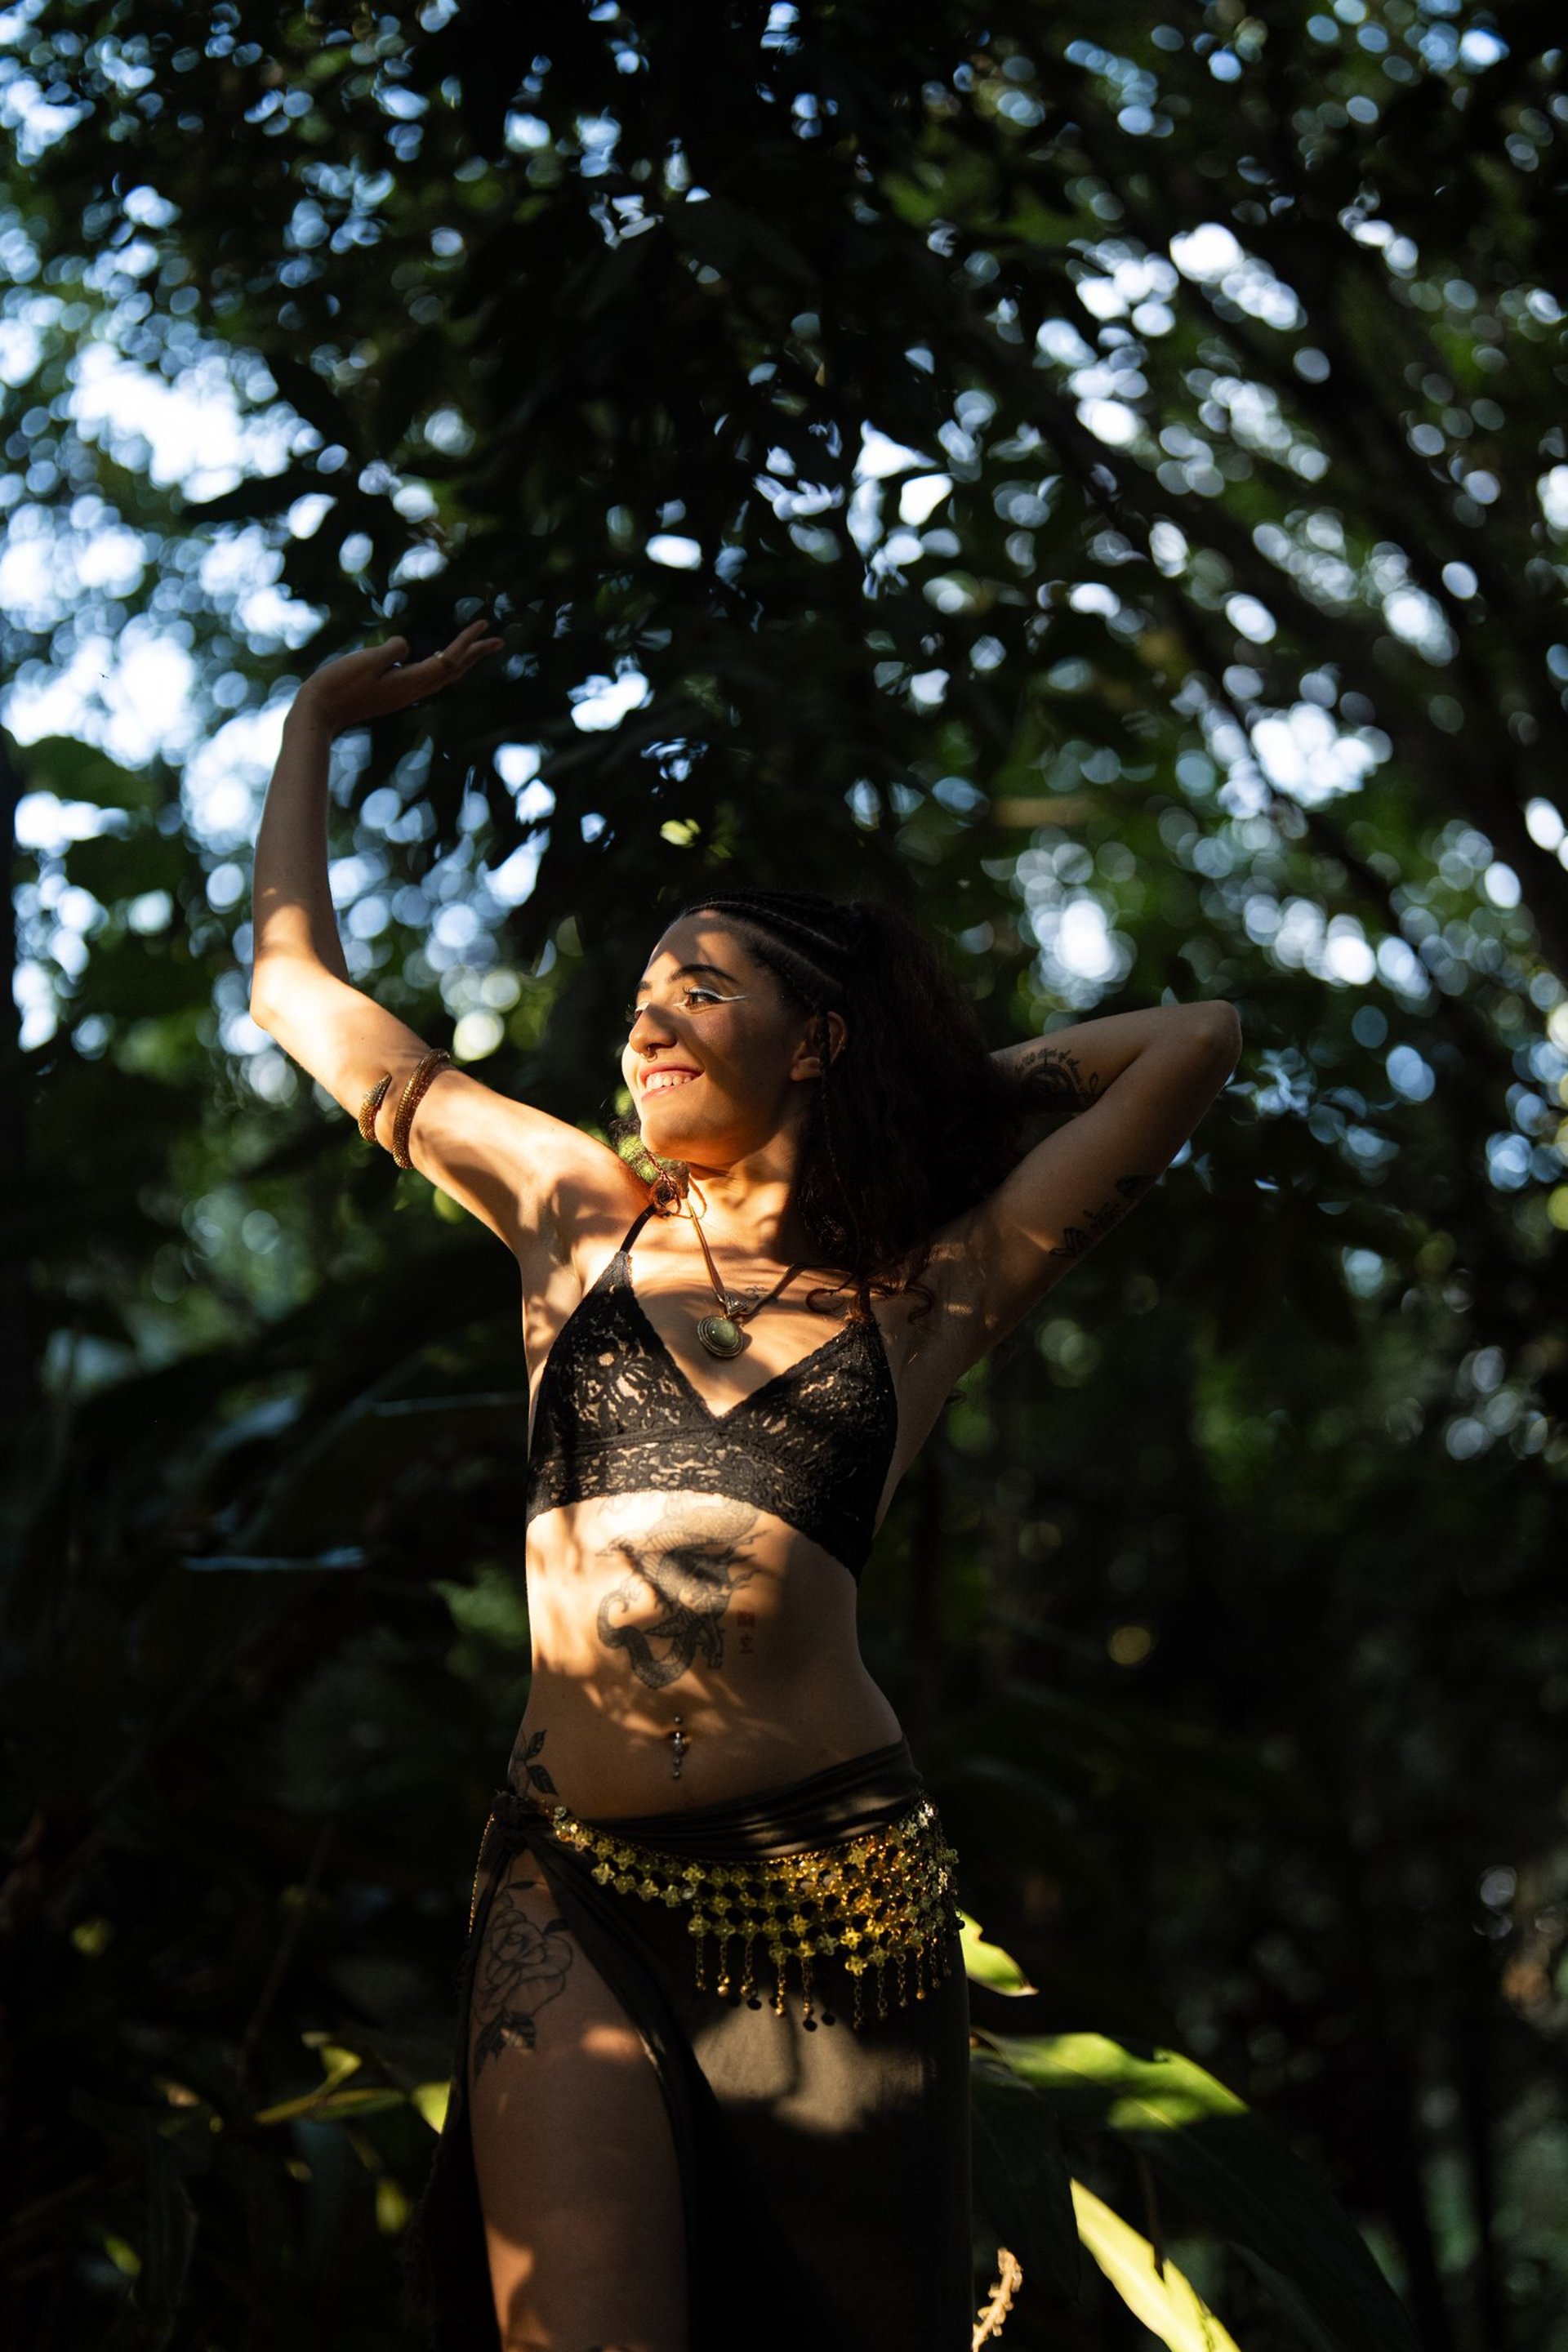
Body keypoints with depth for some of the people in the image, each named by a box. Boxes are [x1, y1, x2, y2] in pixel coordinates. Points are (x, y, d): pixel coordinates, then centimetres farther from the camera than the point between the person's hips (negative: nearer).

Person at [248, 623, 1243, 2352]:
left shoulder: (931, 1293, 8)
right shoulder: (578, 1212, 13)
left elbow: (1197, 1039, 8)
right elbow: (298, 984, 21)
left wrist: (959, 1082, 18)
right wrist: (315, 721, 30)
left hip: (834, 1884, 0)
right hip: (577, 1886, 0)